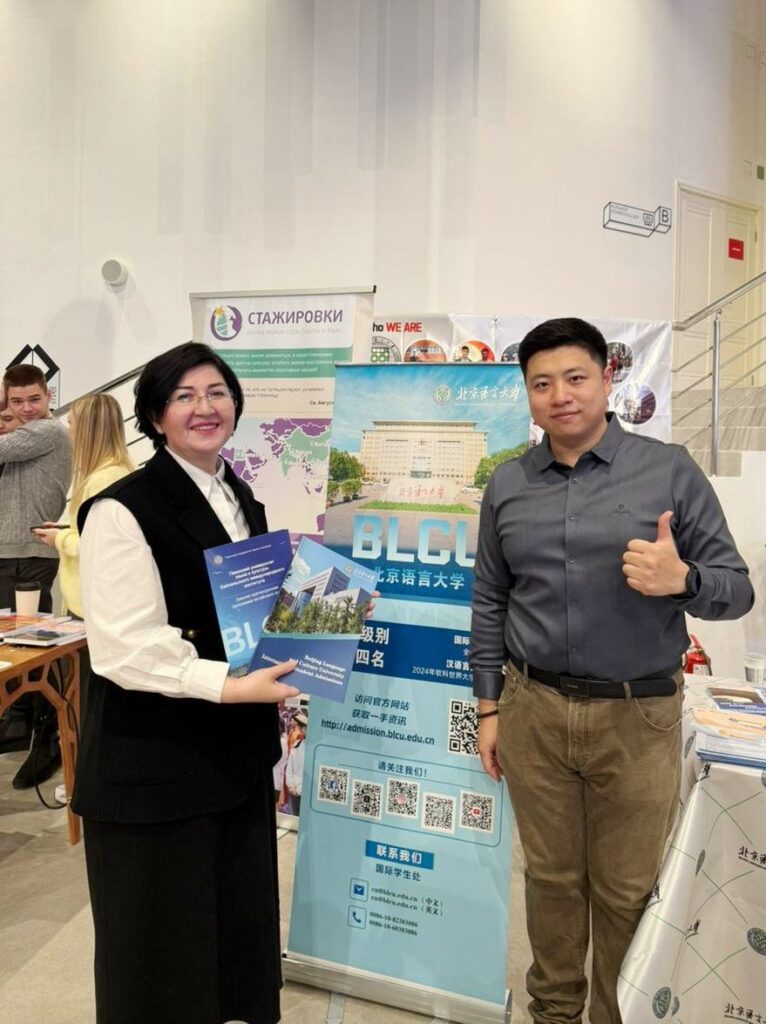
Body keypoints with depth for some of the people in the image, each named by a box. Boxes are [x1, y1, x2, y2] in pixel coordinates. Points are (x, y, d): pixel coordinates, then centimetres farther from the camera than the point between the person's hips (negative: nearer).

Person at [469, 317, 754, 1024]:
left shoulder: (669, 471, -5)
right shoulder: (507, 486, 4)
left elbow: (736, 588, -3)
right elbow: (489, 603, 9)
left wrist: (681, 579, -25)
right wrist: (488, 708, 8)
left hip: (637, 717, -2)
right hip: (533, 711, 2)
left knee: (627, 891, 13)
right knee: (551, 878, 17)